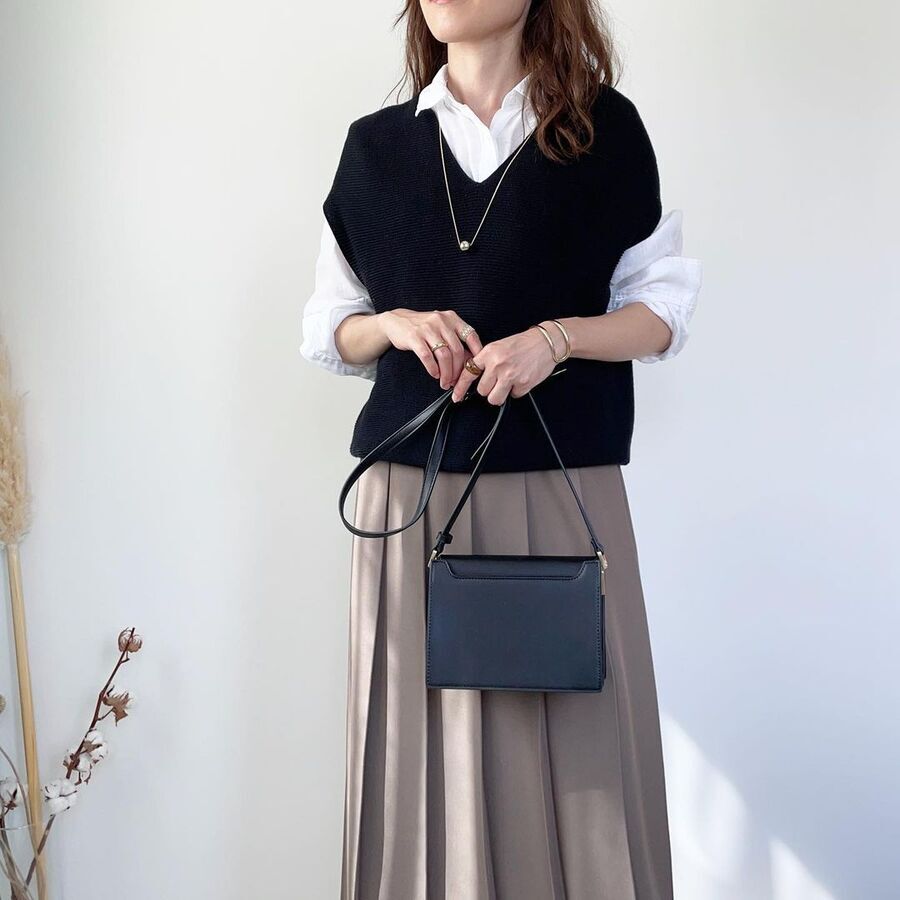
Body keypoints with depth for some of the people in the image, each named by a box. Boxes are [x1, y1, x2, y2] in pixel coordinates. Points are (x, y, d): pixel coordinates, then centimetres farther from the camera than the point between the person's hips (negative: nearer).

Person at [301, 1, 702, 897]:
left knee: (575, 748, -1)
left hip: (563, 486, -1)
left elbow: (662, 309, 5)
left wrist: (555, 337, -13)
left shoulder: (604, 128, 4)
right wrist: (397, 325, -6)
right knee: (425, 741, 3)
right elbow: (329, 328, 15)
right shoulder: (375, 145, 10)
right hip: (412, 486, 2)